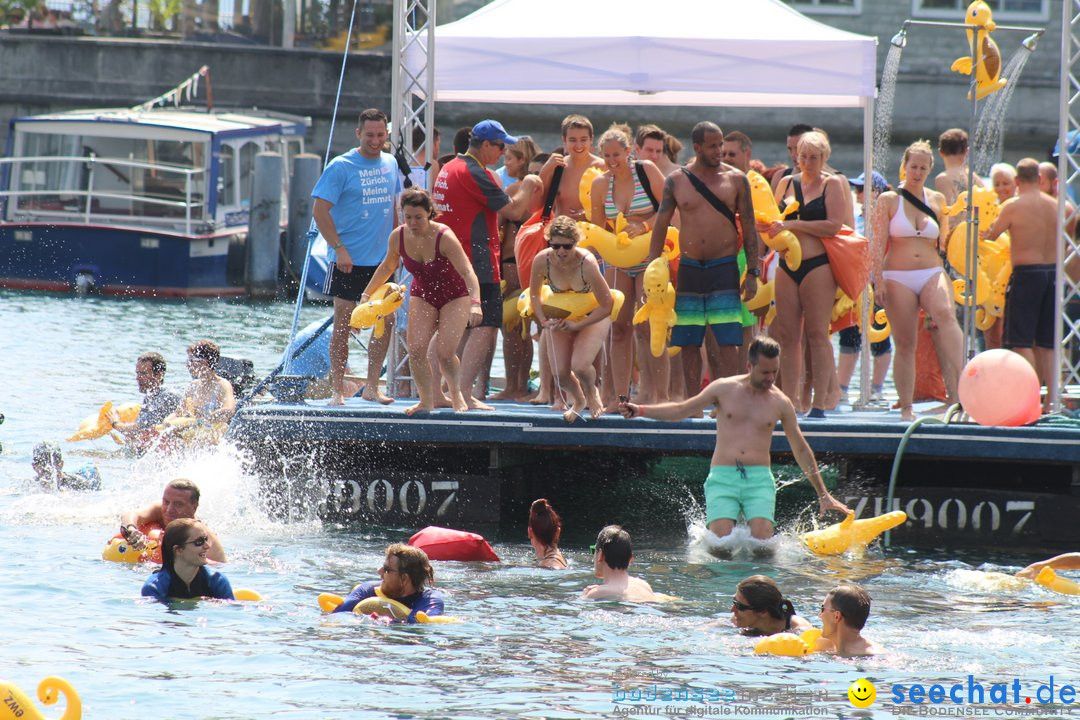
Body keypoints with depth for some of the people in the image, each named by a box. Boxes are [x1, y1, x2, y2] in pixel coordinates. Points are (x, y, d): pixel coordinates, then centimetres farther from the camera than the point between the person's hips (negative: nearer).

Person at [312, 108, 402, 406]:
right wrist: (339, 248, -18)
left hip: (381, 259, 6)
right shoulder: (341, 167, -9)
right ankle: (337, 390, 5)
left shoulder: (390, 164, 9)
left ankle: (372, 385, 15)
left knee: (386, 319, 5)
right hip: (348, 259, -6)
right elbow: (320, 211, -12)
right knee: (343, 323, -1)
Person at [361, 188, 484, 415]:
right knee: (416, 348, -14)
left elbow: (467, 272, -35)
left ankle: (456, 394, 14)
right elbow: (387, 267, 6)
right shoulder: (398, 237, -14)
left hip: (454, 296, -4)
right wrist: (366, 295, 7)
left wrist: (475, 303, -49)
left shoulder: (444, 238, -29)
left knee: (444, 351, -15)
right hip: (422, 296, 4)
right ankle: (426, 401, 1)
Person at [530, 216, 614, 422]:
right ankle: (578, 401, 32)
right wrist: (544, 321, -16)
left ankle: (591, 394, 14)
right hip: (559, 316, 3)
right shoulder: (542, 260, -25)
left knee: (580, 365, -23)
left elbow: (606, 305, -25)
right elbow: (534, 294, -3)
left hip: (592, 316, -3)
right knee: (559, 372, -4)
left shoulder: (587, 263, -34)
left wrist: (577, 325, -26)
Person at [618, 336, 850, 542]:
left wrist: (822, 495, 20)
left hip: (759, 478, 1)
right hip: (722, 477, -1)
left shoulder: (780, 403, 9)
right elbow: (681, 410, 16)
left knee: (762, 541, -21)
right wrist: (640, 411, 3)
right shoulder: (724, 389, 7)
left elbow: (801, 450, 18)